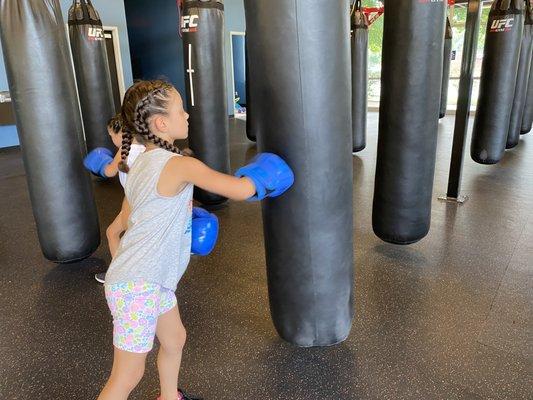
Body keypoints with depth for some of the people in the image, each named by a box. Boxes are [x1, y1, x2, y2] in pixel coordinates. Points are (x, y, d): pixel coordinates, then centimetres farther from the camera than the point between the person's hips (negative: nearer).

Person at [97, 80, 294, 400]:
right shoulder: (180, 165, -21)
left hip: (151, 279, 9)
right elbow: (242, 190, -22)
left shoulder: (141, 163, 6)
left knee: (175, 339, 25)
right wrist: (258, 177, 0)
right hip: (137, 287, -9)